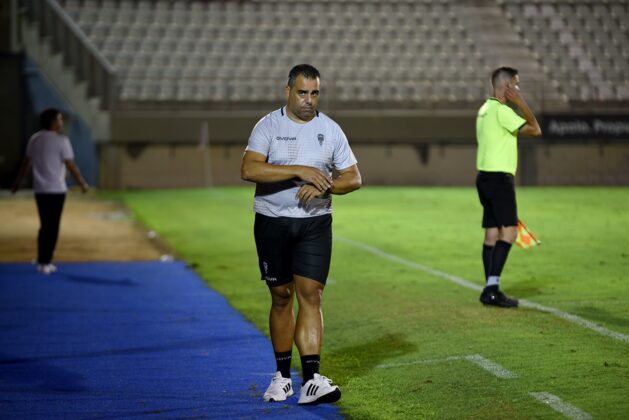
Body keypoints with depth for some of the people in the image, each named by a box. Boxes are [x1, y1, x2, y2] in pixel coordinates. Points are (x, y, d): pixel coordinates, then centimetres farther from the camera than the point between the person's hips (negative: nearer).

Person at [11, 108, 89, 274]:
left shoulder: (34, 139, 7)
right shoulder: (61, 140, -11)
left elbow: (26, 163, 13)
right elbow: (71, 165, -11)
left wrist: (18, 182, 23)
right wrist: (83, 184, -1)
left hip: (40, 190, 6)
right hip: (56, 190, -6)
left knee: (45, 226, 14)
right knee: (52, 227, 0)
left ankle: (42, 261, 15)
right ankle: (45, 262, -1)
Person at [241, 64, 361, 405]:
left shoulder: (330, 130, 4)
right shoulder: (268, 126, -3)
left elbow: (353, 178, 5)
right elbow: (249, 170, -18)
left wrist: (323, 185, -15)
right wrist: (299, 171, -23)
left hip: (315, 223, 1)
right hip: (272, 223, -1)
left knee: (310, 294, -9)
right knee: (281, 297, 6)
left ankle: (311, 380, -13)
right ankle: (282, 376, 19)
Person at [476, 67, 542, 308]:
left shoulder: (486, 109, 17)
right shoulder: (501, 110, -13)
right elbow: (535, 130, -16)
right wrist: (521, 103, -11)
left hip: (486, 177, 10)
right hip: (499, 177, -10)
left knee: (492, 233, 8)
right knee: (509, 231, -11)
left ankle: (490, 290, 8)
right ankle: (492, 285, -18)